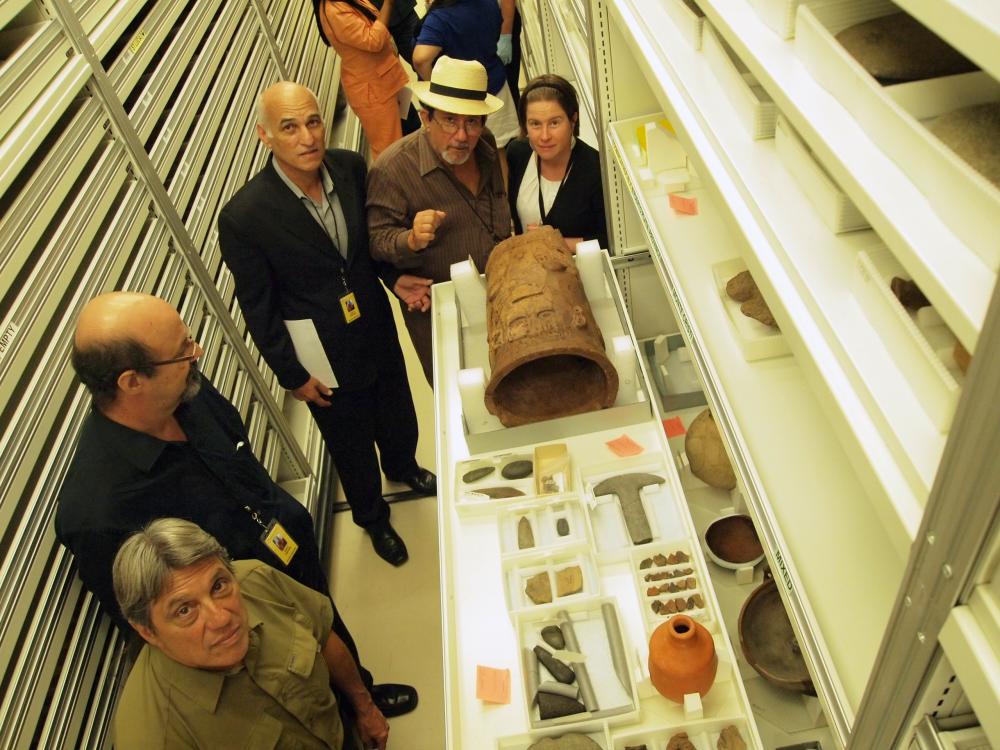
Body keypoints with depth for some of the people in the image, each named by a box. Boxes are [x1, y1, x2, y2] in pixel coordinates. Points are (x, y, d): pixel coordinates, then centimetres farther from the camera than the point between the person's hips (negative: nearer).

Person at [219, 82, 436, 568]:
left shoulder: (350, 167, -12)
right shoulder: (243, 217, -26)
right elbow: (258, 309, -14)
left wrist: (393, 276, -8)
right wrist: (292, 376, -8)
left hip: (377, 326, 5)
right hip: (324, 355, -4)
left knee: (397, 412, 27)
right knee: (352, 444, 18)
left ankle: (402, 466, 63)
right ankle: (372, 517, 49)